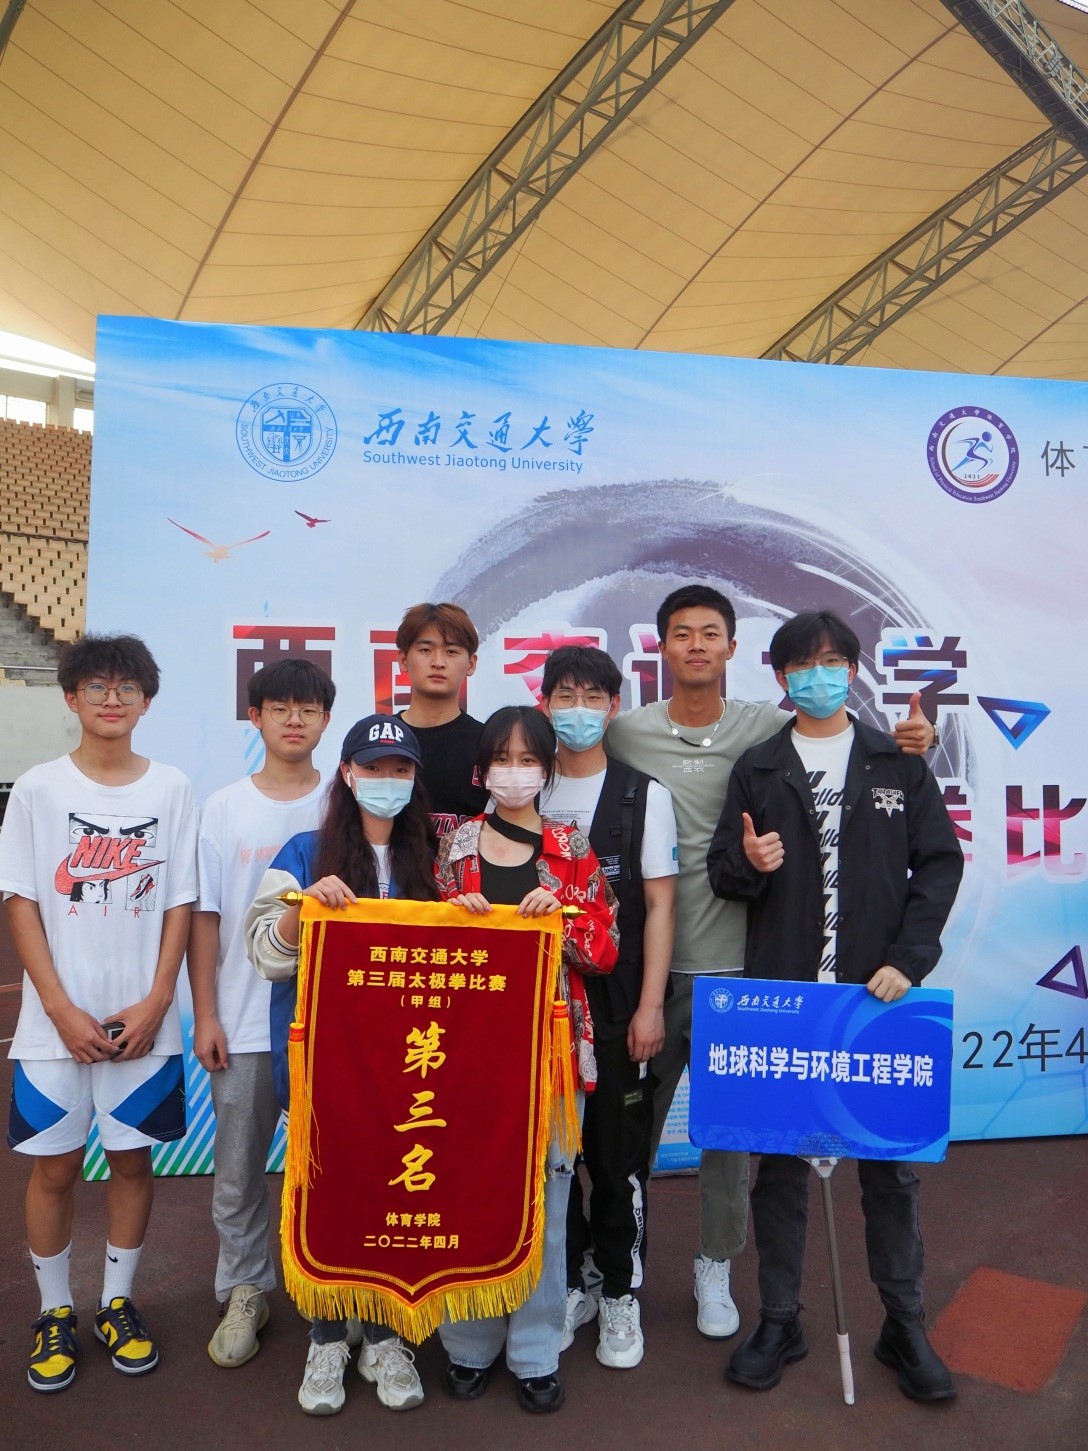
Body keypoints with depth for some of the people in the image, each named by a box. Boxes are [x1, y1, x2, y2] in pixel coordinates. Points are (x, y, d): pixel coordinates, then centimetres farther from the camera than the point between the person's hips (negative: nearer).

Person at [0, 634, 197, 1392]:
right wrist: (61, 1008, -9)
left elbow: (179, 904, 1)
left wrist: (155, 1002, -8)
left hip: (144, 1020, 1)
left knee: (132, 1158, 11)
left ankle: (118, 1300, 31)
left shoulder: (172, 789, 0)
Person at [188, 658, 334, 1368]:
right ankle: (245, 1291, 31)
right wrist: (205, 1014, 0)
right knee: (239, 1168, 11)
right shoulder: (225, 808, 1)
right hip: (243, 1022, 1)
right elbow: (206, 917, 3)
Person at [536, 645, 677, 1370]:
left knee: (620, 1148, 6)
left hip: (617, 1003, -2)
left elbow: (659, 905, -2)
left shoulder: (644, 795, -1)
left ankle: (619, 1293, 25)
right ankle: (571, 1283, 30)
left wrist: (650, 1006, -7)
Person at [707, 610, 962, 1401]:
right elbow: (724, 875, 7)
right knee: (779, 1163, 10)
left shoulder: (898, 762, 5)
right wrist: (748, 865, -16)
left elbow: (940, 862, 2)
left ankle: (906, 1325, 29)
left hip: (878, 994, 0)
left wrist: (909, 959, -8)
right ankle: (779, 1321, 26)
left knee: (890, 1163, 10)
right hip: (779, 995, 0)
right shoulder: (756, 770, 5)